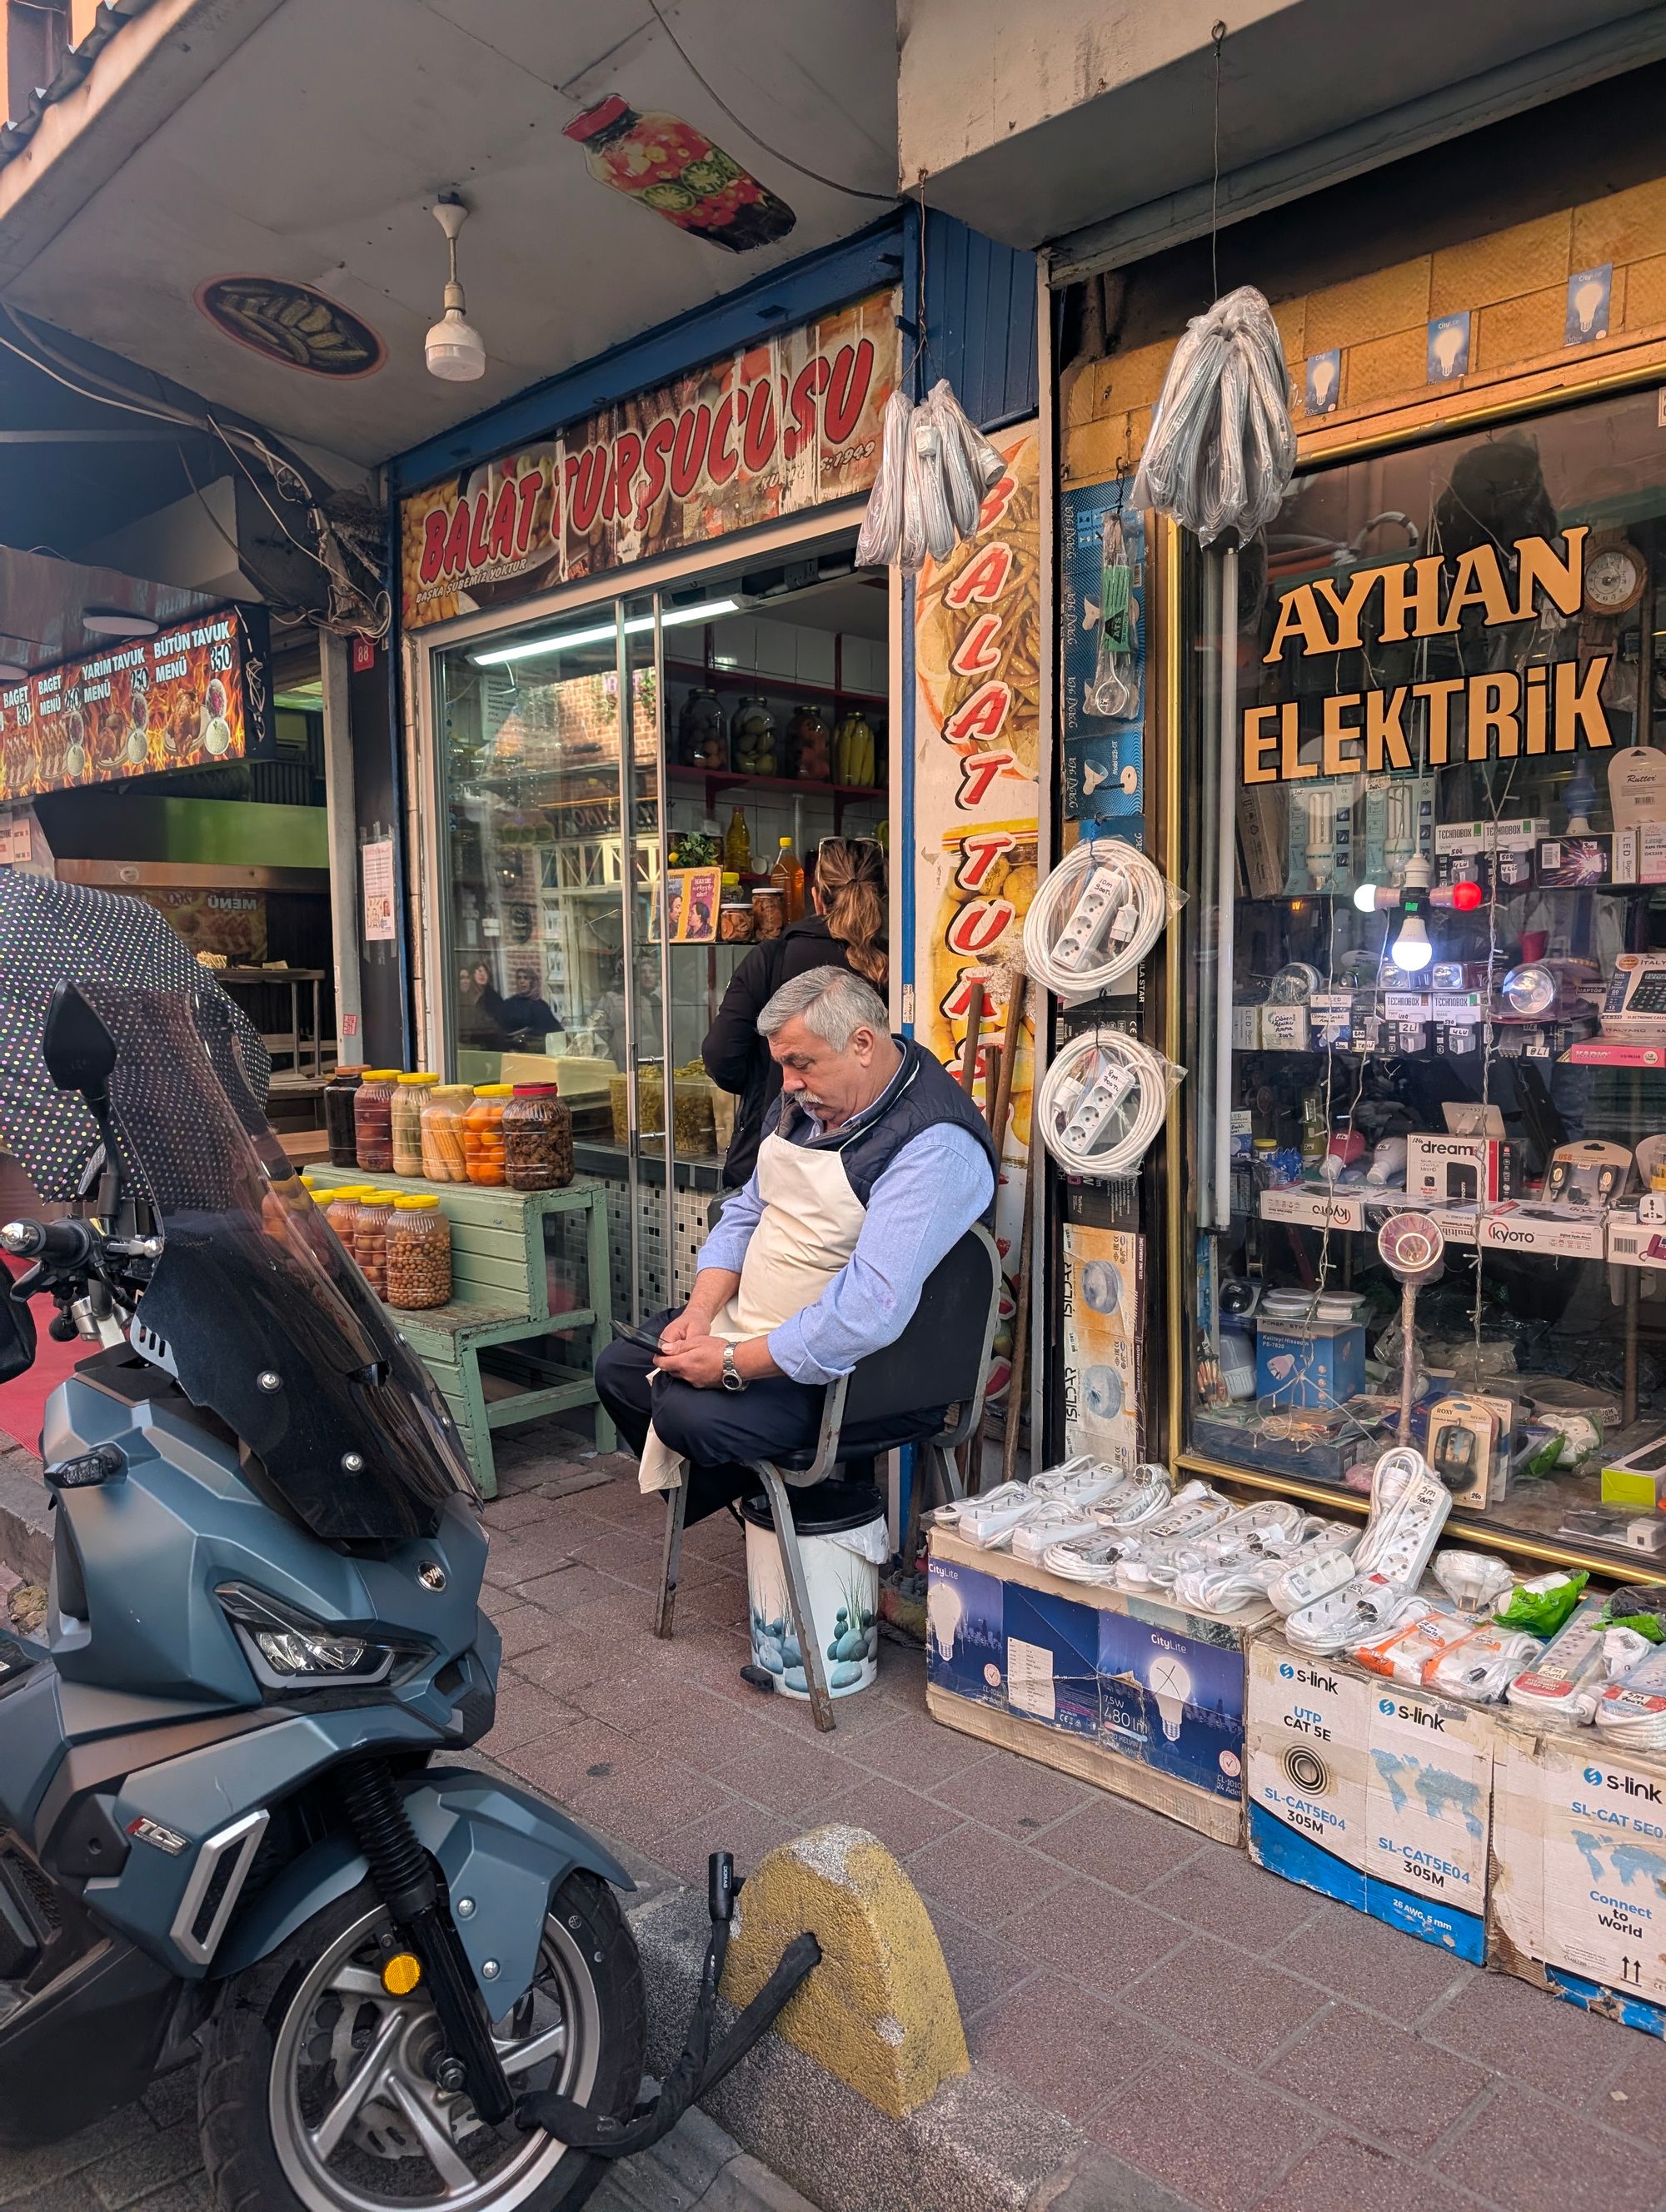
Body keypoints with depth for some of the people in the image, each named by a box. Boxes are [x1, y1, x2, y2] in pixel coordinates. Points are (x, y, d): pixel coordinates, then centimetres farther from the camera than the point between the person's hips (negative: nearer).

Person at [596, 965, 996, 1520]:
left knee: (689, 1413, -27)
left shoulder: (934, 1147, -26)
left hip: (853, 1373, -9)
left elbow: (868, 1310, -33)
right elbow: (747, 1212, 13)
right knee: (618, 1368, 9)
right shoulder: (809, 1100, 5)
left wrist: (734, 1362, -26)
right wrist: (701, 1311, -4)